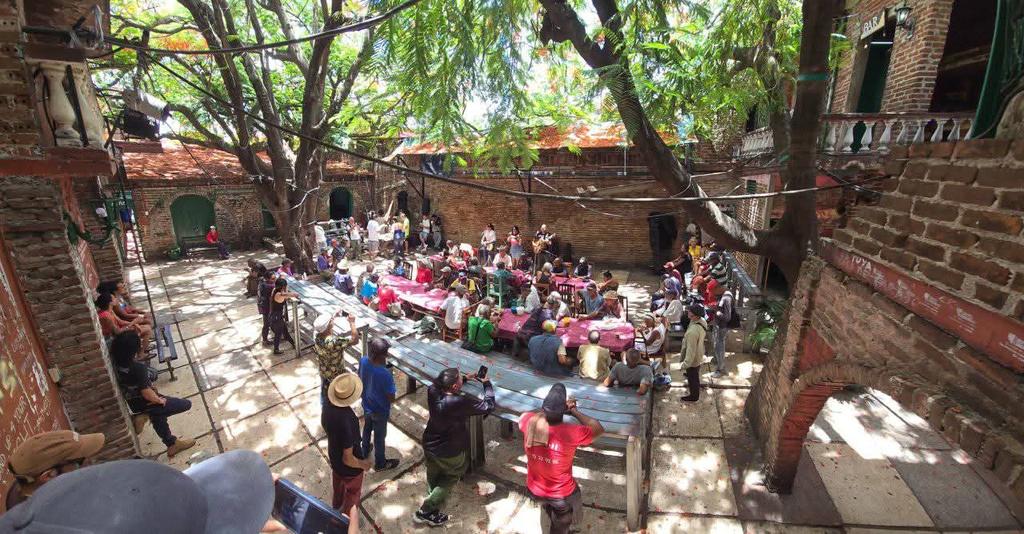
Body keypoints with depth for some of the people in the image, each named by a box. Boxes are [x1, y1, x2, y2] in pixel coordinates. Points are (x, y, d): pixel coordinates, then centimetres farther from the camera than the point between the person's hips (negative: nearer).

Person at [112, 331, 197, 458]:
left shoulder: (114, 361, -16)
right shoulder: (138, 367, -35)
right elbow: (146, 393, -27)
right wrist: (160, 400, -13)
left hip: (130, 403, 8)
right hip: (143, 404, -8)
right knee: (186, 404, 4)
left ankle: (172, 443, 30)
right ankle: (145, 416, 4)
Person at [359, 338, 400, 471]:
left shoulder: (363, 361, -20)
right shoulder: (385, 374, -39)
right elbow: (391, 398, -26)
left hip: (366, 405, 6)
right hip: (380, 410, -6)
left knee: (367, 428, 32)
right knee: (380, 436, 18)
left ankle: (364, 452, 57)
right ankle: (380, 463, 41)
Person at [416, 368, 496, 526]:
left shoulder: (432, 391, -21)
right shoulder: (460, 402, -38)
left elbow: (444, 385, 6)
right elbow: (489, 406, -25)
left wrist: (465, 378, 2)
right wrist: (487, 384, -11)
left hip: (429, 446, 6)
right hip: (450, 453, -6)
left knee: (433, 480, 28)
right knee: (451, 478, 25)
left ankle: (432, 512, 48)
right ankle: (425, 512, 29)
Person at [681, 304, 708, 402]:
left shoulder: (693, 331, -40)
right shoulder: (702, 321, -12)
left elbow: (691, 349, -33)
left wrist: (686, 364, -24)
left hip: (693, 358, -8)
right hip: (698, 355, 8)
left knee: (692, 377, 16)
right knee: (695, 375, 33)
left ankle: (693, 396, 38)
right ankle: (694, 388, 58)